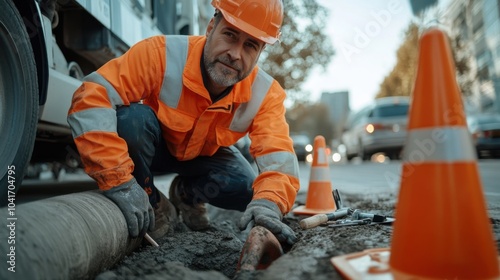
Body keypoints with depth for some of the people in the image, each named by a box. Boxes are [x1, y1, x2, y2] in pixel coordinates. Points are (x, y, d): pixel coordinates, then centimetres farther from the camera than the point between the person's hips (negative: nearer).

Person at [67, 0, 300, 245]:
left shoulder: (265, 93, -24)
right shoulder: (163, 53, -33)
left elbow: (278, 156, -33)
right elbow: (90, 99, -39)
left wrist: (268, 203, -55)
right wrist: (119, 182, -48)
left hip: (206, 156, 3)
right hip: (154, 147, -2)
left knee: (247, 190, -20)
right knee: (132, 117, -34)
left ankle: (187, 194, 12)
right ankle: (151, 203, -7)